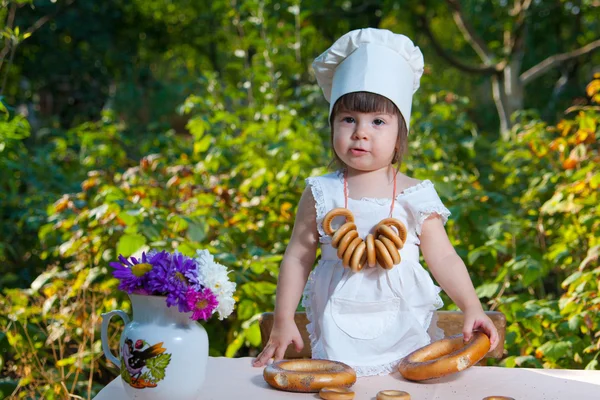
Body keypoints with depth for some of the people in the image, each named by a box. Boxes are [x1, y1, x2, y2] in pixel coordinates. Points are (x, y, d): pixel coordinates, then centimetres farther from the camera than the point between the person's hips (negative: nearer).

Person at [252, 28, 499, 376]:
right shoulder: (321, 194, 0)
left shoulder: (415, 196, -1)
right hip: (340, 331, 0)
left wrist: (473, 309, -12)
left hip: (404, 327, 0)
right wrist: (283, 322, 1)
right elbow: (298, 257, 4)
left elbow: (444, 259, 0)